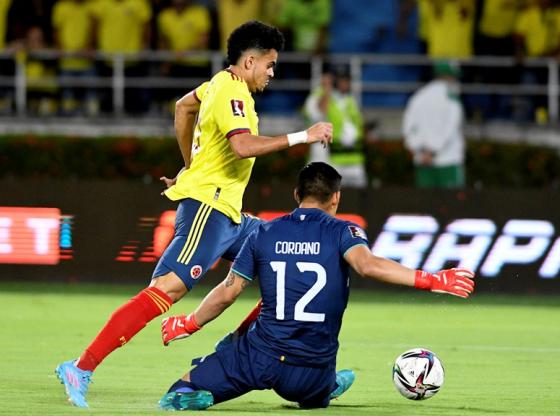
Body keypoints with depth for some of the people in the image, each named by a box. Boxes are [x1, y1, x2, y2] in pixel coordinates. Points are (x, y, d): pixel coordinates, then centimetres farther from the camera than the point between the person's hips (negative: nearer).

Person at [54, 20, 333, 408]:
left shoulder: (222, 84, 16)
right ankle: (82, 369, -24)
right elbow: (243, 145, -31)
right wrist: (300, 137, -24)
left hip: (228, 214, 11)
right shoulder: (231, 94, -14)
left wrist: (190, 167, 38)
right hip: (207, 207, -11)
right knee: (166, 289, -20)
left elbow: (184, 107, 35)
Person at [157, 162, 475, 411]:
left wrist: (188, 325, 20)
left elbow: (228, 293, 4)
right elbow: (367, 264, -24)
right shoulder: (341, 231, -4)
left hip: (261, 356, -2)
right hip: (313, 373, 2)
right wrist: (431, 282, -23)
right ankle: (327, 389, 15)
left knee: (180, 395, 0)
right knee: (314, 399, 40)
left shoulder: (264, 234, 3)